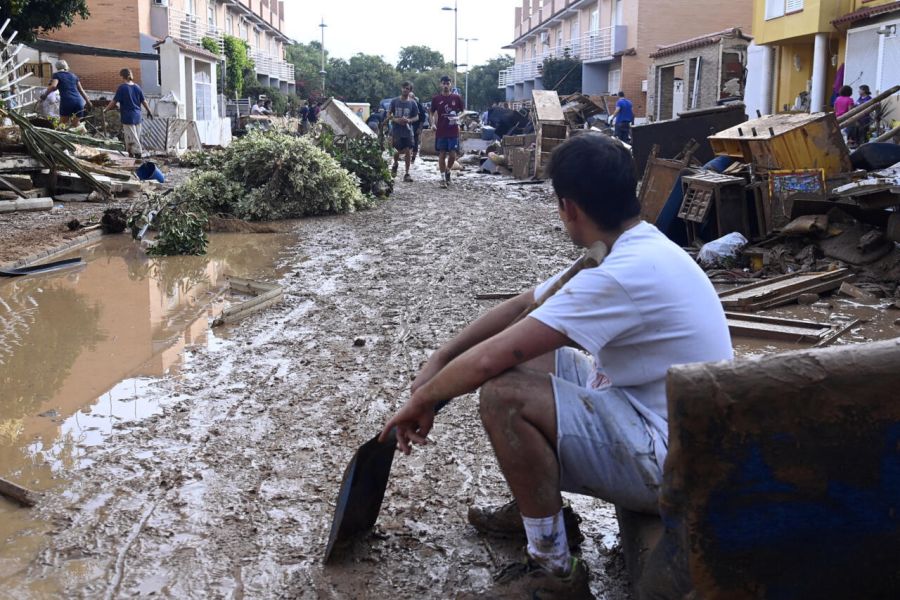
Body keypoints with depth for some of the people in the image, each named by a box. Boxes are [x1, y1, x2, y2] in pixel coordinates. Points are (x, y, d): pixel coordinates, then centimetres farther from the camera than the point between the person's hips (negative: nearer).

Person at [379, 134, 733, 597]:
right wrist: (437, 361, 5)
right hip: (652, 418, 10)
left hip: (670, 461, -10)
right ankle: (543, 510, 24)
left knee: (502, 395, -24)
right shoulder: (634, 248, 5)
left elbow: (487, 360, -27)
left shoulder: (625, 273, -28)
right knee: (519, 355, 13)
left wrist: (422, 401, -10)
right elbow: (521, 306, 11)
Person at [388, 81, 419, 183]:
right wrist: (395, 119, -13)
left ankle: (407, 174, 6)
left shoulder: (412, 103, 2)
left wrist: (409, 120, -14)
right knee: (399, 151, -1)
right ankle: (395, 164, 34)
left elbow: (416, 117, 6)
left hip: (408, 131, 1)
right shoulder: (395, 101, 0)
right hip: (396, 131, -1)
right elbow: (388, 114, 6)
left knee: (408, 151, -3)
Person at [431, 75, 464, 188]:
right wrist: (433, 123, -4)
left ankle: (448, 171, 24)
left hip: (453, 131, 0)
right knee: (442, 154, 2)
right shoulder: (436, 99, 4)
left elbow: (463, 111, 10)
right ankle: (443, 178, 8)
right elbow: (432, 113, 13)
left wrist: (458, 117, -10)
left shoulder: (456, 97, 2)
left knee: (453, 155, -3)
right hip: (440, 131, 0)